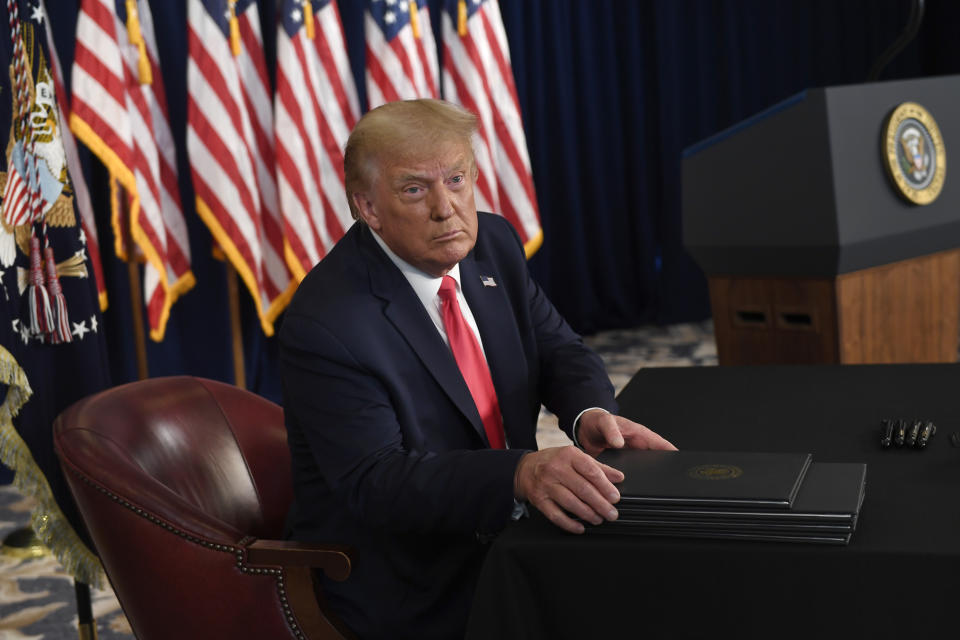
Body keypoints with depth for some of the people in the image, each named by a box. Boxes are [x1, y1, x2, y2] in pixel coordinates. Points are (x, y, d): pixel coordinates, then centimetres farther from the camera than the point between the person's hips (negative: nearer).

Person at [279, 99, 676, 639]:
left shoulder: (494, 243, 2)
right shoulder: (326, 323, -21)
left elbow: (558, 350, 7)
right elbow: (376, 482, -25)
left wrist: (590, 411, -16)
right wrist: (521, 473, -39)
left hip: (505, 531, 7)